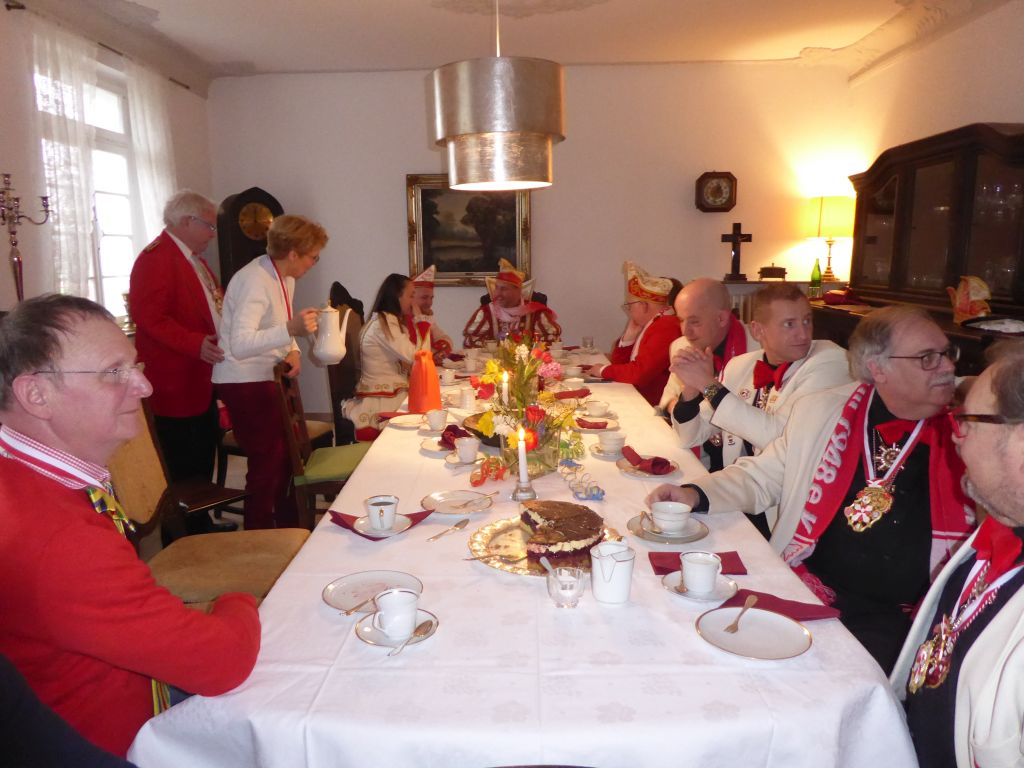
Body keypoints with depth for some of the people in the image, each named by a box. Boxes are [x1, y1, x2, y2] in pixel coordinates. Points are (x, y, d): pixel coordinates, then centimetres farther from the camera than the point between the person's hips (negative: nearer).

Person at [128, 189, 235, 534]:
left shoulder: (195, 260, 19)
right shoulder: (156, 259, -14)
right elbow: (150, 317, -23)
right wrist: (196, 344, -29)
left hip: (203, 382, 10)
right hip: (176, 386, -10)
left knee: (203, 458, 18)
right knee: (182, 468, -1)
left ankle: (200, 525, 31)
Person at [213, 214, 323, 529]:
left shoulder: (284, 278, 9)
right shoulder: (255, 281, -22)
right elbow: (240, 345, -32)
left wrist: (292, 350, -1)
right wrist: (290, 330, -44)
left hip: (268, 379, 9)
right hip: (244, 383, -9)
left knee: (287, 455, 14)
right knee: (267, 464, -5)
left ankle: (289, 528, 30)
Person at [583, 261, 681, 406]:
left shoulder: (666, 327, -17)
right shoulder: (647, 325, 12)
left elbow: (639, 373, -23)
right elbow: (618, 363, 16)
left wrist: (604, 371, -7)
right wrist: (629, 334, 1)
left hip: (655, 406, -8)